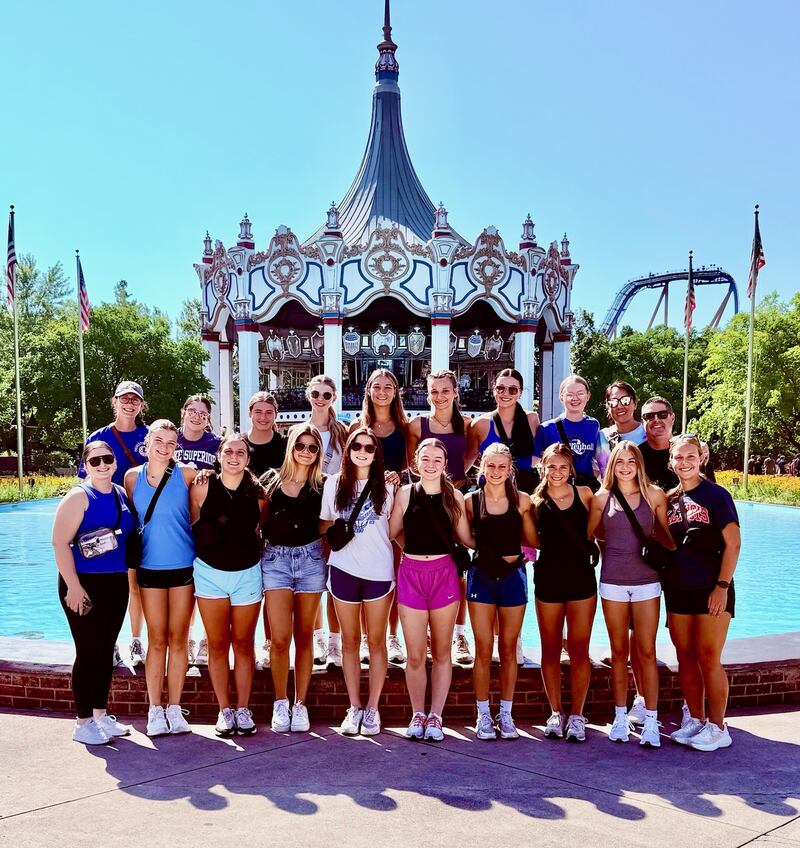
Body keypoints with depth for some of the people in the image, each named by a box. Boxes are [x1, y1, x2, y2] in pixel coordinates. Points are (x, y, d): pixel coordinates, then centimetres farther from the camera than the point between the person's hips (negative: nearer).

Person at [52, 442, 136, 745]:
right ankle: (83, 723, 10)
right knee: (88, 652, -2)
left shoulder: (121, 494, 9)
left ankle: (101, 715, 26)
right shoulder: (79, 496, -10)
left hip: (117, 583, 6)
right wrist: (73, 586, -20)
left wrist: (128, 577, 10)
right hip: (85, 584, -6)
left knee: (106, 651, 14)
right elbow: (60, 542, -16)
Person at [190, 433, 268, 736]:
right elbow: (192, 526, 3)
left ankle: (243, 709, 18)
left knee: (243, 643, 9)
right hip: (210, 572, 0)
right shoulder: (202, 487, -7)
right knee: (217, 644, 6)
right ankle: (224, 710, 16)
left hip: (247, 573, 1)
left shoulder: (257, 493, -5)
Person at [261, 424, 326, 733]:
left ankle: (300, 705, 16)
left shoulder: (322, 485, 3)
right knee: (280, 638, -4)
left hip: (310, 558, 1)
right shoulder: (271, 479, 3)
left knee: (304, 636, 7)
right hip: (275, 559, -1)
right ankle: (280, 704, 11)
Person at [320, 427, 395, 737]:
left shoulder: (385, 488, 3)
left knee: (376, 641, 6)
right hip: (344, 569, 1)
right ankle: (354, 708, 17)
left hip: (379, 571, -1)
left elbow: (394, 530, 5)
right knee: (350, 641, 8)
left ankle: (373, 708, 14)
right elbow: (324, 525, 13)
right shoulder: (333, 484, 4)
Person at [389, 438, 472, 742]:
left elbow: (466, 538, 3)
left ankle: (435, 716, 20)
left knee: (441, 652, 9)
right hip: (411, 573, 0)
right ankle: (417, 715, 20)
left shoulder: (454, 496, 1)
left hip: (444, 573, 0)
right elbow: (392, 532, 6)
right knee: (415, 655, 4)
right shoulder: (405, 493, 0)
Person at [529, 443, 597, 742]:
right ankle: (555, 714, 21)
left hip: (581, 577, 0)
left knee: (579, 650, 3)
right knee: (551, 649, 9)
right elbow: (534, 540, 3)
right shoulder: (536, 501, 1)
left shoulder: (584, 494, 0)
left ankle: (577, 716, 13)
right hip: (548, 579, 1)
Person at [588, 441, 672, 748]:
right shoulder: (602, 498, 1)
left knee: (646, 652, -1)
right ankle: (620, 717, 19)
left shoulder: (654, 495, 0)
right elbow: (590, 534, 12)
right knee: (619, 652, 9)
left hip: (646, 581, -1)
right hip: (612, 581, 1)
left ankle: (650, 722, 7)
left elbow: (666, 534, 8)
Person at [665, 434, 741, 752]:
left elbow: (732, 544, -9)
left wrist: (722, 586, -14)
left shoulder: (716, 495, -6)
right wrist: (666, 586, 8)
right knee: (686, 657, 10)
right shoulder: (669, 499, 8)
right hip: (677, 591, 5)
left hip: (711, 590, -5)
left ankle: (717, 728, 9)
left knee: (708, 659, -2)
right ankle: (695, 720, 22)